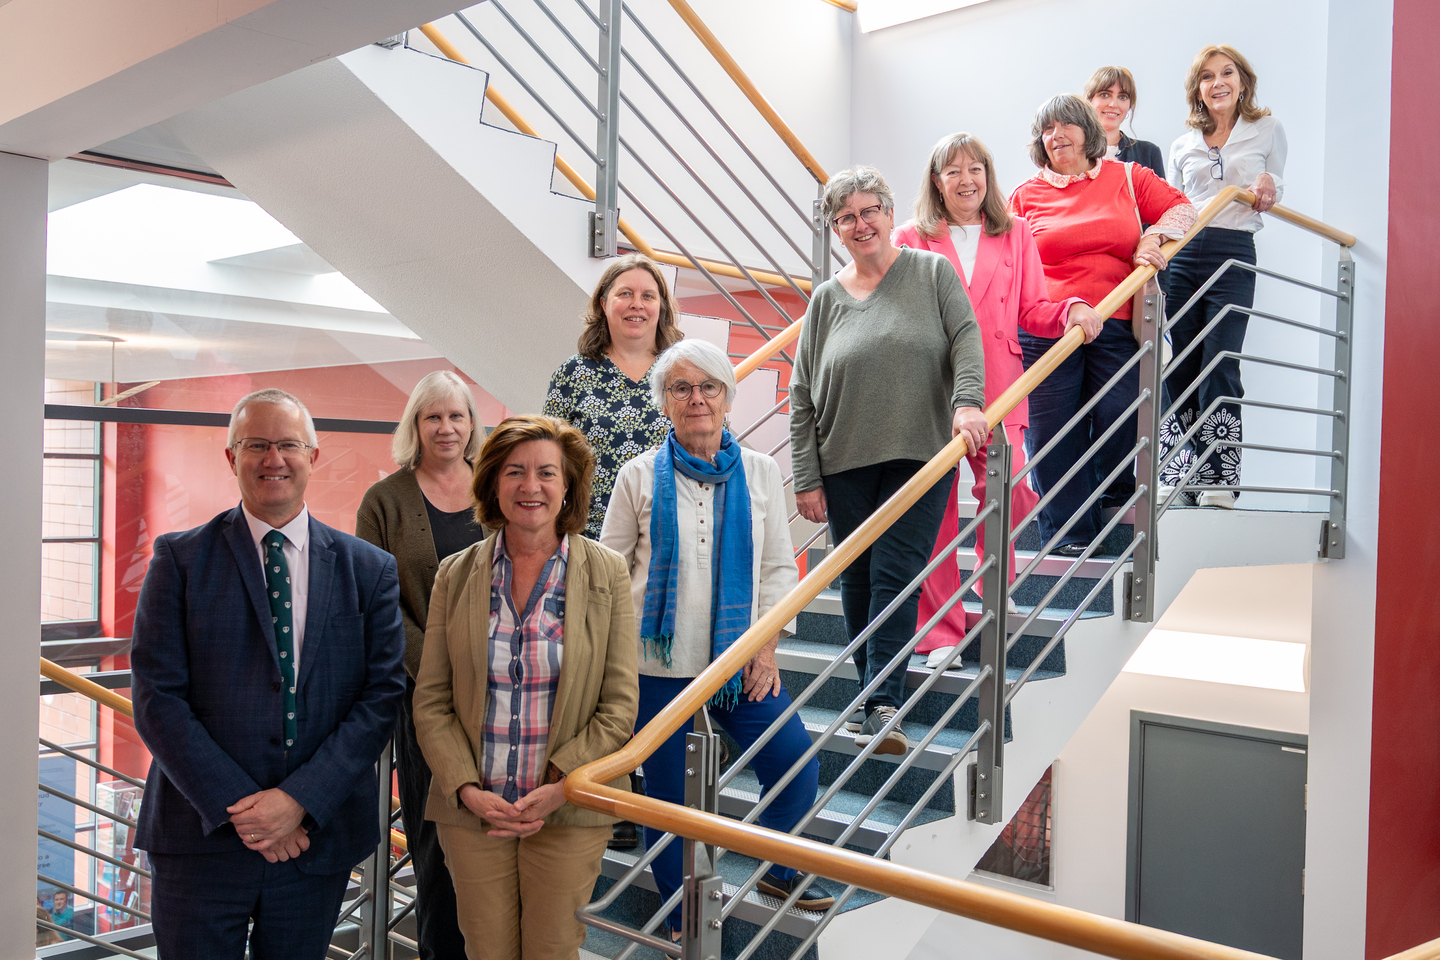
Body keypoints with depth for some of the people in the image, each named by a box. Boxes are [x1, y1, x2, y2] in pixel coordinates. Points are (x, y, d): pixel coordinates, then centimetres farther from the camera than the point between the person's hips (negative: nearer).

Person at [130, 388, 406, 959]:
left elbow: (383, 693, -3)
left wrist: (302, 799, -14)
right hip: (202, 837, -1)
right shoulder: (180, 559, -1)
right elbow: (157, 698, -6)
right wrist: (238, 806, -14)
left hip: (319, 836, 1)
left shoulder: (369, 569, 2)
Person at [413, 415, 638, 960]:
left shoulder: (606, 574, -2)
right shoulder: (456, 575, 2)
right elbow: (431, 702, 3)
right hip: (472, 809, 1)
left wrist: (562, 784, -13)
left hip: (569, 812, -1)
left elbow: (619, 706, -3)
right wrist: (466, 789, -9)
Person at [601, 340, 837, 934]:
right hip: (659, 664, -2)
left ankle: (779, 871, 30)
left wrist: (767, 644, -1)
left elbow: (779, 565, 7)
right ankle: (682, 918, 26)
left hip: (740, 660, 2)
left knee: (796, 765, 1)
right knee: (667, 792, 5)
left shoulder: (760, 472, 5)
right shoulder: (640, 476, 0)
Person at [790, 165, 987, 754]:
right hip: (845, 464, 3)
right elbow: (802, 396, 7)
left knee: (895, 577, -10)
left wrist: (967, 401, -23)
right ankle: (874, 698, 22)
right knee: (857, 582, 7)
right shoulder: (826, 299, 9)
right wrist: (807, 479, 1)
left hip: (919, 457, -3)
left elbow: (966, 341, -4)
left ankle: (883, 707, -9)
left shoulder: (932, 272, 5)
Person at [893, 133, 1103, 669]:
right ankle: (940, 634, 7)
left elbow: (1032, 311, 14)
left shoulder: (1015, 233, 17)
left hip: (996, 391, 1)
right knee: (933, 509, -4)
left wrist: (1073, 312, -3)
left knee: (1007, 496, -7)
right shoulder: (911, 240, 13)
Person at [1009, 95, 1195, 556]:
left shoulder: (1127, 177, 13)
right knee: (1051, 430, -1)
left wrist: (1153, 238, -3)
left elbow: (1181, 208, 15)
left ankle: (1118, 509, 20)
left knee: (1119, 421, -4)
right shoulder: (1026, 195, 11)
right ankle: (1067, 529, 12)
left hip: (1116, 328, 1)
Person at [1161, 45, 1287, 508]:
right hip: (1182, 256, 3)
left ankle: (1219, 478, -9)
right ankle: (1175, 476, 4)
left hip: (1234, 257, -2)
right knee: (1178, 368, -1)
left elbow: (1276, 185, 18)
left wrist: (1268, 185, -5)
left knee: (1219, 368, -12)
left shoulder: (1268, 130, 12)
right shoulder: (1183, 144, 18)